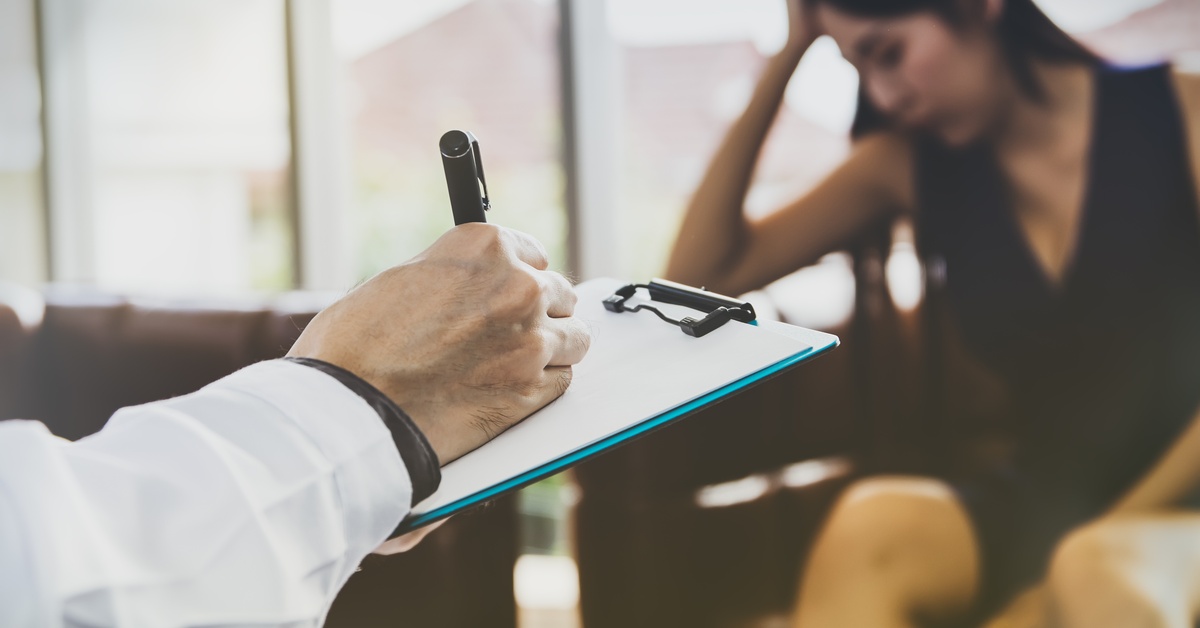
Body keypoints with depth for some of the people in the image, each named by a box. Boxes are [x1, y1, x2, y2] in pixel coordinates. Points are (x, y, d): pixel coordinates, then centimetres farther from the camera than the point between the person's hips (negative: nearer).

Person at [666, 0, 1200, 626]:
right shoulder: (911, 162, 5)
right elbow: (703, 272, 3)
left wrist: (1111, 534, -16)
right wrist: (786, 57, -2)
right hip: (1050, 503, 3)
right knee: (870, 527, -30)